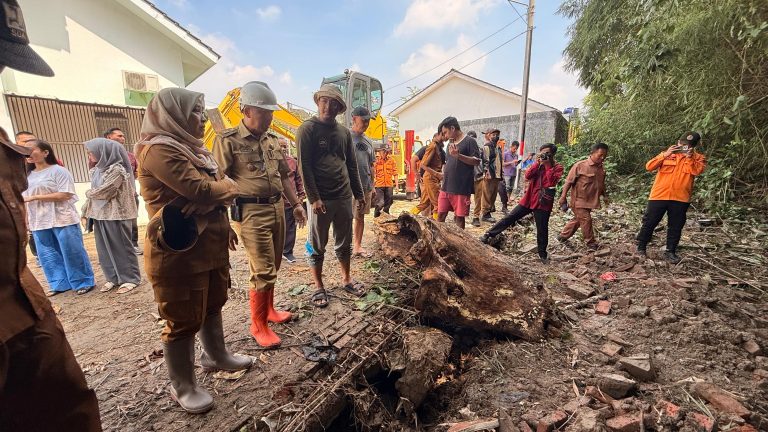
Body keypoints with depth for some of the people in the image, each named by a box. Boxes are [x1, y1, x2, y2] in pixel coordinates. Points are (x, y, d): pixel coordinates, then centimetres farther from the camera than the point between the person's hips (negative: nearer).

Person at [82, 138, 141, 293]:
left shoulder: (117, 169, -14)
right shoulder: (97, 170, 10)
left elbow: (103, 192, -16)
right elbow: (94, 192, 14)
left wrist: (88, 193, 3)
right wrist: (86, 212, 10)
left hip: (116, 214, -8)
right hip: (99, 214, 8)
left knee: (121, 246, 0)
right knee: (105, 248, 11)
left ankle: (130, 278, 10)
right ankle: (113, 277, 23)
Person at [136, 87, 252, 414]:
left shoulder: (190, 147, 14)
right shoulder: (159, 149, -16)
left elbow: (218, 186, 16)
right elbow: (201, 190, -26)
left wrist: (223, 226, 9)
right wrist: (228, 186, -5)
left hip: (210, 246, 9)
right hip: (179, 252, -9)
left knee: (213, 305, 22)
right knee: (184, 321, 5)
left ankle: (215, 355, 42)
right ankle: (182, 386, 24)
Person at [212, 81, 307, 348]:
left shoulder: (272, 140, 13)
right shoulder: (228, 140, -7)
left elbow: (284, 175, 21)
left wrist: (295, 203, 18)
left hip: (277, 208, 7)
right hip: (251, 213, -6)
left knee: (273, 266, 16)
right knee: (263, 271, -5)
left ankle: (269, 310, 35)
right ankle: (258, 325, 14)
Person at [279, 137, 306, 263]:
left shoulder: (293, 161, 9)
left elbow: (299, 180, 13)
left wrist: (301, 196, 9)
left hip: (291, 201, 2)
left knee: (290, 227, 8)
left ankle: (287, 252, 21)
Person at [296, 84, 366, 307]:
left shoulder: (344, 132, 11)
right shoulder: (307, 129, -4)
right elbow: (304, 166, -10)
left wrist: (358, 193, 13)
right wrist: (314, 198, -15)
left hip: (344, 197, 5)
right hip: (320, 199, -4)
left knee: (344, 244, 14)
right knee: (317, 246, 7)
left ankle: (346, 279, 30)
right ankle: (318, 287, 21)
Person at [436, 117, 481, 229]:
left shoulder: (469, 141, -4)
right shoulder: (451, 143, 17)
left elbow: (477, 161, -12)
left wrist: (458, 155, -24)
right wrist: (444, 173, 12)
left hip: (461, 188, -6)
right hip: (446, 187, 7)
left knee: (459, 217, 2)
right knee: (441, 215, 7)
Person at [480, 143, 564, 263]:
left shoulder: (558, 168, -1)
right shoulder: (538, 164, 11)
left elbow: (551, 182, -19)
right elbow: (527, 175, -5)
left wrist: (548, 165, -16)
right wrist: (537, 162, -11)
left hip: (543, 203, -3)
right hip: (528, 199, 3)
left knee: (542, 229, 5)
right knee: (509, 218, 0)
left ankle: (543, 254, 22)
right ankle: (489, 235, 3)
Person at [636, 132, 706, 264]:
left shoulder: (698, 157, 8)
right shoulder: (667, 154, 8)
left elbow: (697, 171, -11)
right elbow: (649, 166, -5)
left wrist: (689, 157, -15)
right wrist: (665, 154, -12)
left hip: (680, 199, 1)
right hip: (659, 196, -1)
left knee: (675, 227, 9)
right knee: (649, 223, 4)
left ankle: (670, 252, 20)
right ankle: (641, 247, 17)